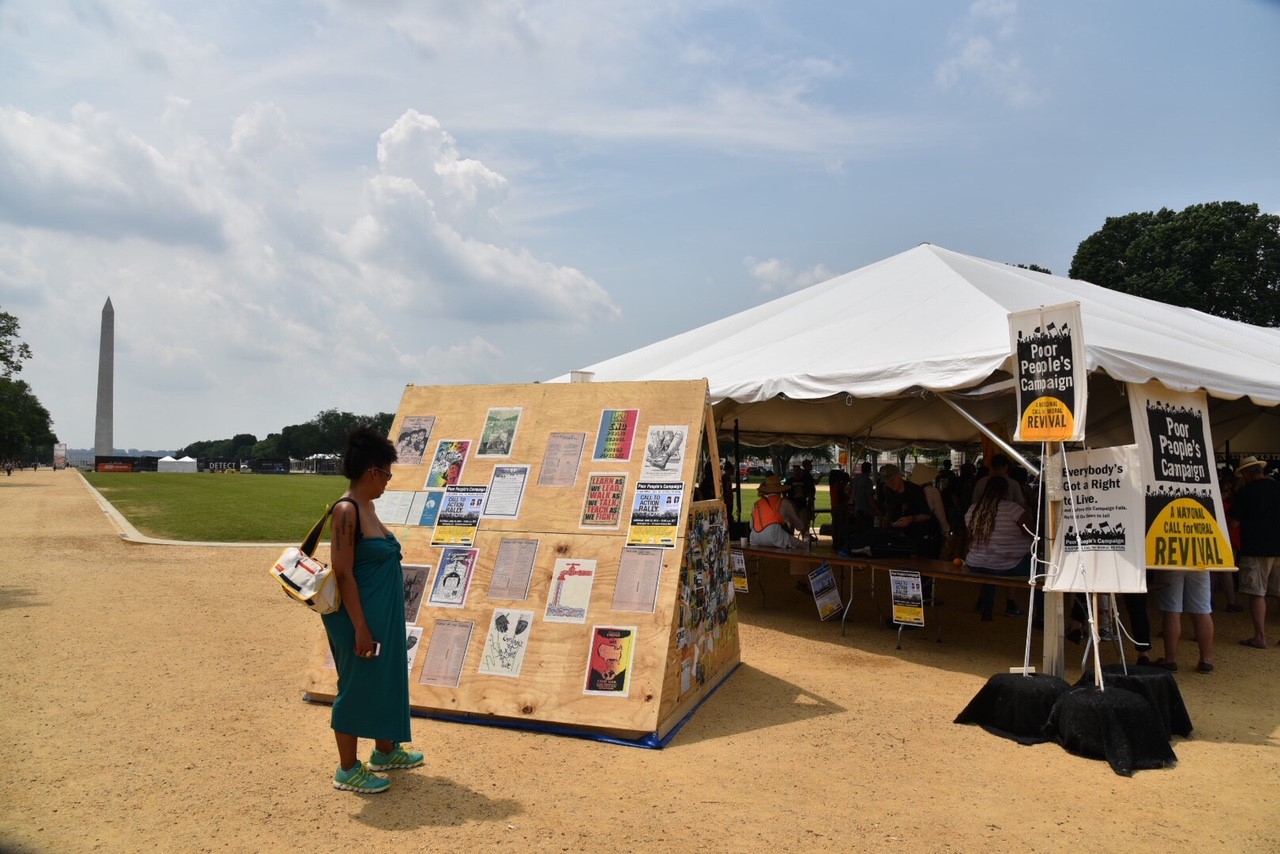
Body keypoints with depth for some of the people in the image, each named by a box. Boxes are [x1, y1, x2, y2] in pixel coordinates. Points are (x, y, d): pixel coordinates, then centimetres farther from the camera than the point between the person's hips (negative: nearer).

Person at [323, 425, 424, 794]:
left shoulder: (366, 506, 7)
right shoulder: (346, 510, -22)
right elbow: (343, 573, -23)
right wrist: (360, 628, -22)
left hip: (382, 613, 10)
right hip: (360, 616, -10)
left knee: (384, 679, 21)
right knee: (357, 686, 4)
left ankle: (385, 751, 39)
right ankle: (347, 771, 21)